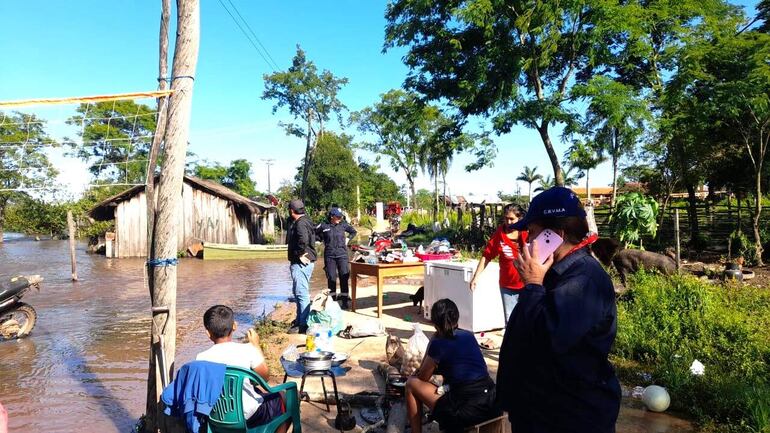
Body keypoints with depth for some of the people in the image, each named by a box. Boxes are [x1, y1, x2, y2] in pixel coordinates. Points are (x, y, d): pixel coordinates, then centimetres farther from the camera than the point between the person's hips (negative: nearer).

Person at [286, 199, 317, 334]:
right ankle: (300, 320, 32)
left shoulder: (300, 223, -17)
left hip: (301, 263, -11)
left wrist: (300, 254, -22)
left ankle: (303, 325, -3)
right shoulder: (305, 221, 16)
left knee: (301, 293, -7)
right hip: (304, 262, 11)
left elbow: (303, 239, -34)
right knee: (298, 292, 20)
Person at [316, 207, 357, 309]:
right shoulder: (324, 226, -2)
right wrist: (323, 240, 8)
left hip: (342, 254, 1)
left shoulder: (343, 224, 3)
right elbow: (315, 233, 13)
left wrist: (348, 239, 8)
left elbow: (354, 232, 18)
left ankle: (344, 301, 4)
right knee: (331, 278, 3)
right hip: (329, 255, -1)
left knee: (344, 277, -2)